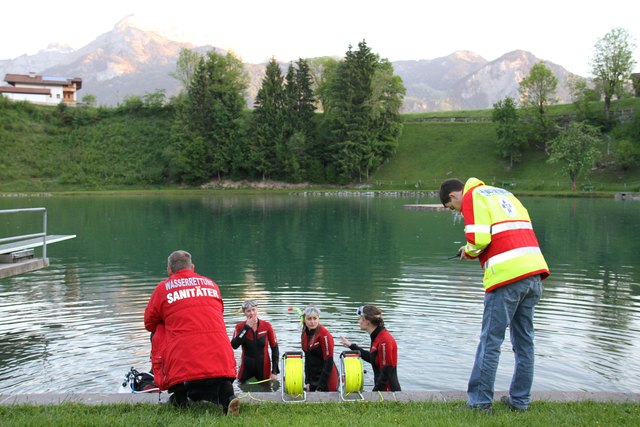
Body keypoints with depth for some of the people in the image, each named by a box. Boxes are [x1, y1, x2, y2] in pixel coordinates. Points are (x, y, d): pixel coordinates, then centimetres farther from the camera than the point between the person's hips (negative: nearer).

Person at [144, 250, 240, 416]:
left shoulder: (162, 288, 11)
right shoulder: (211, 284, 20)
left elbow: (149, 324, 22)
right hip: (221, 357, 3)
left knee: (158, 333, 24)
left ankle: (178, 393, 17)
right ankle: (226, 394, -8)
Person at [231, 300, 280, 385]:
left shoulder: (267, 326, -6)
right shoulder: (240, 327, -5)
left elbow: (274, 348, -1)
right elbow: (234, 345, -21)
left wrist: (274, 371, -6)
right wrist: (246, 327, -21)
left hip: (263, 368, 0)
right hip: (246, 368, 1)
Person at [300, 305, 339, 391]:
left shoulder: (324, 335, -17)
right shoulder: (305, 333, 4)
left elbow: (329, 362, -17)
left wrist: (320, 387, -15)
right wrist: (307, 381, 7)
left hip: (327, 380, -7)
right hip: (313, 379, 7)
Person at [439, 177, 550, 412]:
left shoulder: (472, 197, 1)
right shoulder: (504, 193, 25)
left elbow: (478, 238, -13)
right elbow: (522, 229, 21)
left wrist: (469, 251, 8)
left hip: (507, 275, -8)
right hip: (535, 271, 8)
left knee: (490, 342, -1)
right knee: (524, 340, 14)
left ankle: (479, 402, 4)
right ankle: (520, 400, 22)